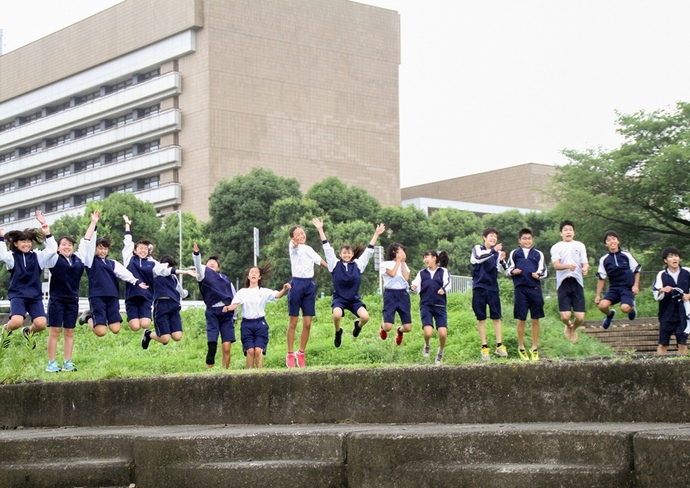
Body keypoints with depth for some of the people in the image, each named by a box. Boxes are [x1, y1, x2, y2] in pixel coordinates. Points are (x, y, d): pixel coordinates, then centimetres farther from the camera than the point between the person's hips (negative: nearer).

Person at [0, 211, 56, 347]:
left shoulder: (37, 256, 7)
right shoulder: (12, 257, 1)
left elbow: (52, 249, -5)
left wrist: (47, 233, -14)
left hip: (35, 295, 3)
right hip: (17, 295, -3)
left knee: (41, 324, -14)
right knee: (17, 322, -26)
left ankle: (28, 332, 24)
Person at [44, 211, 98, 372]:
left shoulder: (79, 258, 8)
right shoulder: (54, 259, -1)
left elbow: (86, 241, 13)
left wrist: (93, 223, 16)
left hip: (72, 300, 4)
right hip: (56, 299, -4)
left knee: (69, 332, 7)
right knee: (55, 331, -4)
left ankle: (67, 363, 11)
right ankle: (51, 364, -2)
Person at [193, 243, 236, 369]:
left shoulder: (226, 279, 22)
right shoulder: (204, 273, 13)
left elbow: (235, 298, 22)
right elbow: (198, 266, -8)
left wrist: (234, 316, 12)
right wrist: (196, 253, -26)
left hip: (227, 313, 2)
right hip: (213, 312, -2)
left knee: (226, 348, -6)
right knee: (212, 346, -11)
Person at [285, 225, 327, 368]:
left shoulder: (309, 249, 17)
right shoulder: (293, 247, -2)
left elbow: (321, 261, 28)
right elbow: (294, 245, -27)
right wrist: (295, 242, -51)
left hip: (310, 284, 5)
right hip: (297, 283, -5)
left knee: (307, 323, 2)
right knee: (293, 322, 1)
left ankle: (301, 353, 15)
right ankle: (290, 354, 8)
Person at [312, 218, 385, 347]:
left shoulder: (358, 264, 2)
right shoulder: (335, 264, -2)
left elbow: (368, 250, 2)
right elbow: (327, 248, -6)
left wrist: (376, 234, -3)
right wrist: (320, 230, -11)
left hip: (354, 299, 2)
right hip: (339, 298, -2)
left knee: (365, 317, -22)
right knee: (337, 315, -34)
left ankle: (358, 325, 17)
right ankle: (338, 332, 1)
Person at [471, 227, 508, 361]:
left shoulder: (498, 252, 3)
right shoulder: (477, 248, 0)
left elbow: (503, 270, -4)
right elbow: (478, 258, -22)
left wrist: (502, 260, -24)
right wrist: (493, 251, -34)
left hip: (493, 288, 2)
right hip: (479, 288, -1)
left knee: (496, 317, 1)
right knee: (481, 318, 3)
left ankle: (499, 345, 6)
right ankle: (484, 347, 7)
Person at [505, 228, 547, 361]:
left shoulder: (538, 254, 11)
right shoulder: (514, 253, 11)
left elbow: (544, 272, 9)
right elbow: (507, 270, 13)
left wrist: (538, 275, -13)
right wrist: (513, 271, -9)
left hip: (535, 288, 1)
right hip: (520, 289, -1)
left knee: (535, 319, 4)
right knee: (521, 319, 2)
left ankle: (534, 348, 14)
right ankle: (521, 348, 16)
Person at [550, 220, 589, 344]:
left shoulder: (580, 245, 12)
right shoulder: (556, 247, 4)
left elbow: (585, 263, 6)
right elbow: (556, 265, -10)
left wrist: (585, 268, -19)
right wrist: (568, 266, -30)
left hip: (577, 283, 2)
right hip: (563, 283, -2)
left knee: (580, 317, -4)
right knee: (565, 316, -11)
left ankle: (574, 329, 31)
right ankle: (568, 326, 27)